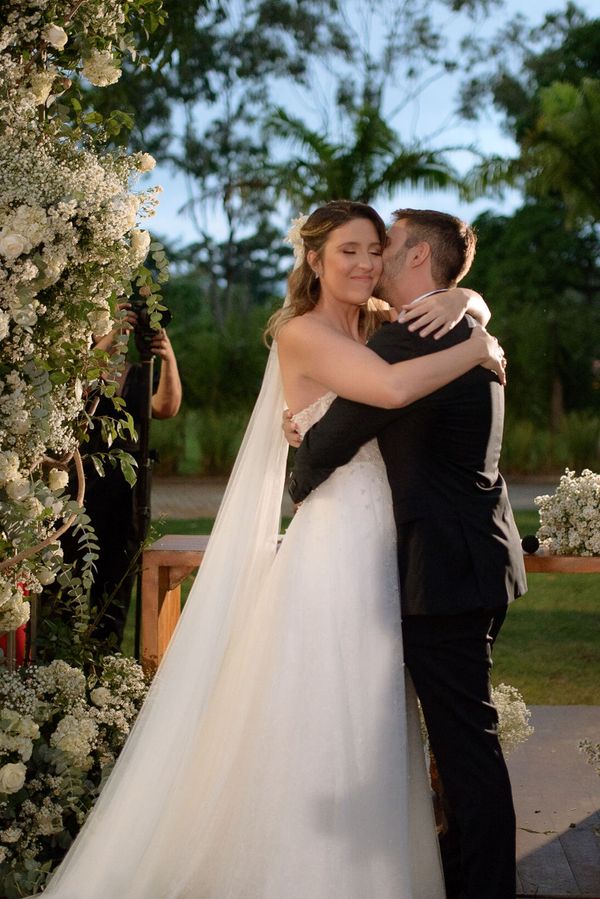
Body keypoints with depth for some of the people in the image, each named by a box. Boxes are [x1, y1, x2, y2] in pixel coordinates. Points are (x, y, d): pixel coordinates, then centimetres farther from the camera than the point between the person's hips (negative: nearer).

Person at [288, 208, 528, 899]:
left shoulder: (409, 340, -16)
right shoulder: (473, 335, 15)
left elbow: (331, 439, -16)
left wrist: (300, 487, 5)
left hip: (444, 568, -10)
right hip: (483, 558, 10)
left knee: (465, 740, -3)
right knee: (464, 733, 19)